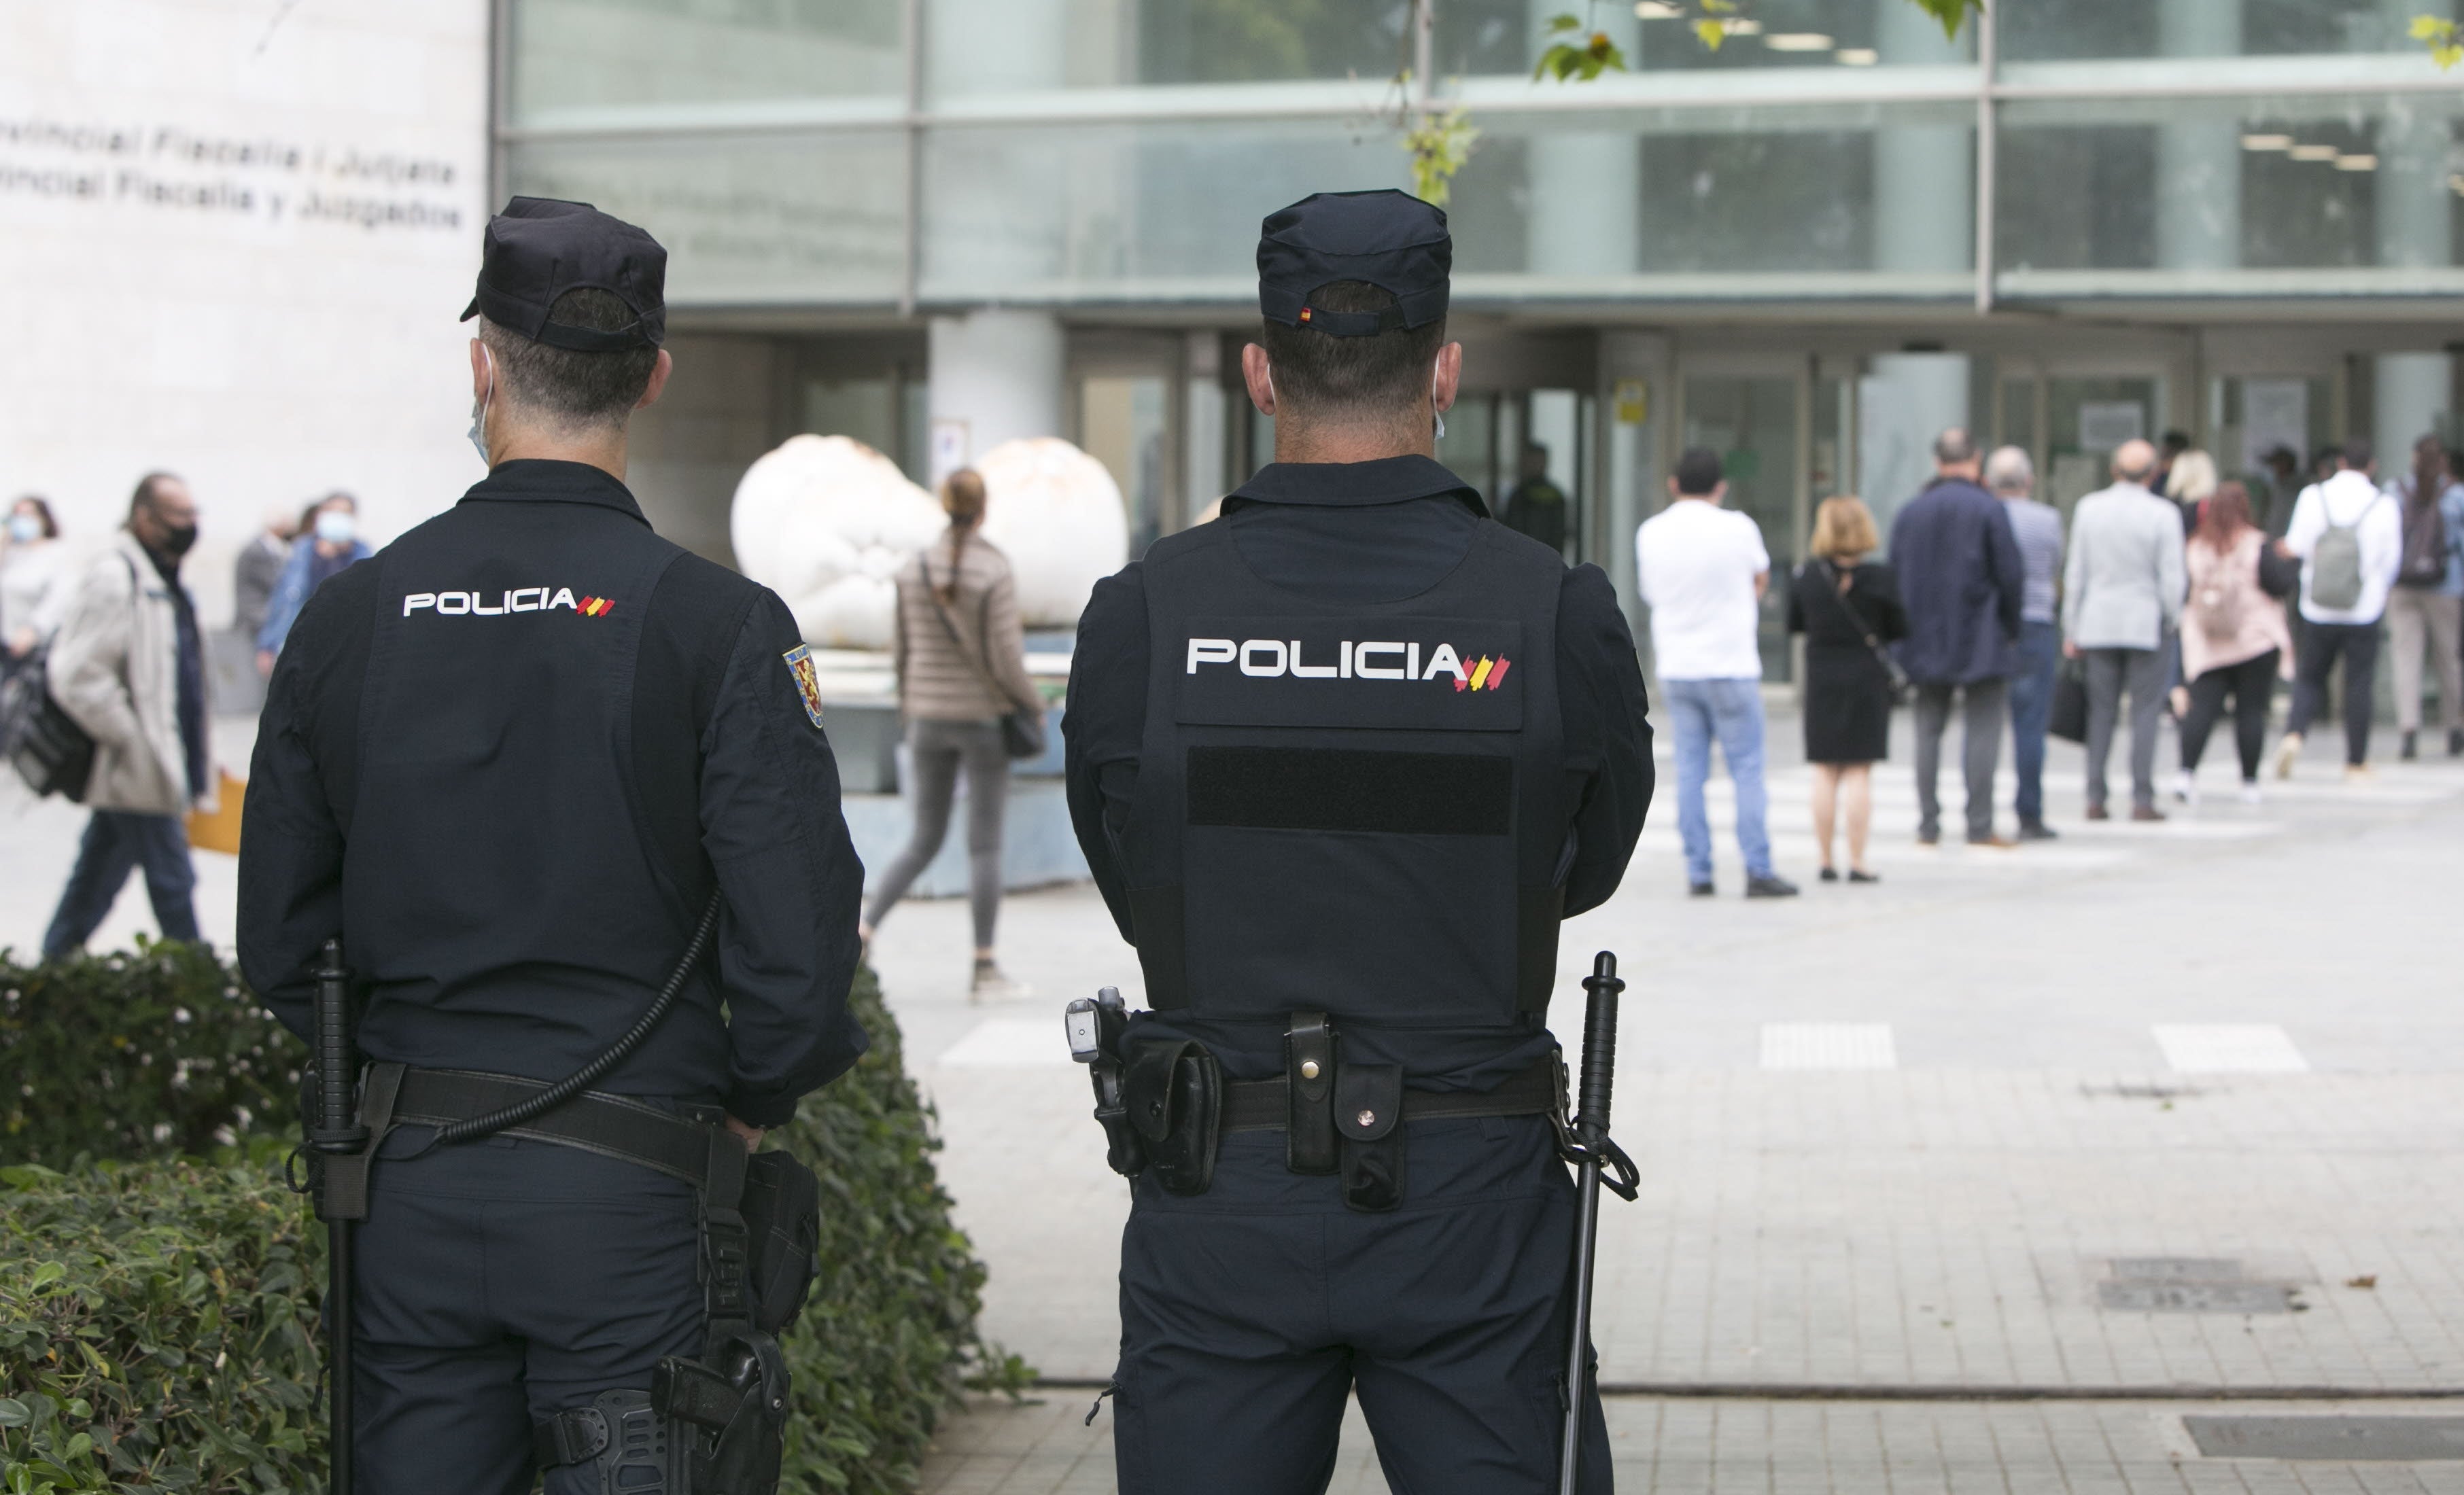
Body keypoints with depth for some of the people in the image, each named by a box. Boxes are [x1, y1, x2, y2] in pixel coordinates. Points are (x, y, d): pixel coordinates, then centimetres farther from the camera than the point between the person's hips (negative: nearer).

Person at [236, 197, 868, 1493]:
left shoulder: (346, 618, 2)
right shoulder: (716, 624, -9)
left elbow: (279, 941, 8)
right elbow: (802, 933, -13)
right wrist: (748, 1105, 5)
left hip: (407, 1189, 3)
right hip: (627, 1191, -3)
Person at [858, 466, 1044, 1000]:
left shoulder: (914, 571, 1)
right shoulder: (994, 574, -15)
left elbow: (903, 651, 7)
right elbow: (1005, 659, -15)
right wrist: (1033, 706, 2)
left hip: (930, 718, 5)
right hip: (984, 717, -5)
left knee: (924, 841, 14)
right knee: (984, 846, 2)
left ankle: (861, 931, -3)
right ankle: (984, 971, 5)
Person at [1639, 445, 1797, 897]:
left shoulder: (1650, 533, 2)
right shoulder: (1737, 528, -8)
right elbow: (1761, 580, 8)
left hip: (1675, 669, 4)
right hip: (1730, 665, -4)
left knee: (1690, 770, 6)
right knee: (1747, 768, 1)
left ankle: (1697, 872, 4)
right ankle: (1758, 869, -2)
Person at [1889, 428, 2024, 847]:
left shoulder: (1910, 512, 5)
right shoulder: (1989, 510, -8)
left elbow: (1895, 577, 8)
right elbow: (2011, 575, -10)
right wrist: (2011, 628, 3)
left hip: (1926, 640, 4)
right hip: (1982, 640, -4)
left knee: (1929, 730, 9)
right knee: (1982, 730, 0)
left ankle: (1928, 826, 9)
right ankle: (1980, 826, -3)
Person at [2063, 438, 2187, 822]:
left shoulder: (2088, 508, 0)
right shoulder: (2163, 514, -10)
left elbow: (2076, 573, 3)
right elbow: (2171, 578, -9)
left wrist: (2071, 629, 9)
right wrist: (2172, 621, 8)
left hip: (2098, 624, 3)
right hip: (2145, 624, -3)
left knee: (2101, 713, 9)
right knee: (2145, 712, 2)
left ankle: (2096, 798, 5)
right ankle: (2142, 799, -2)